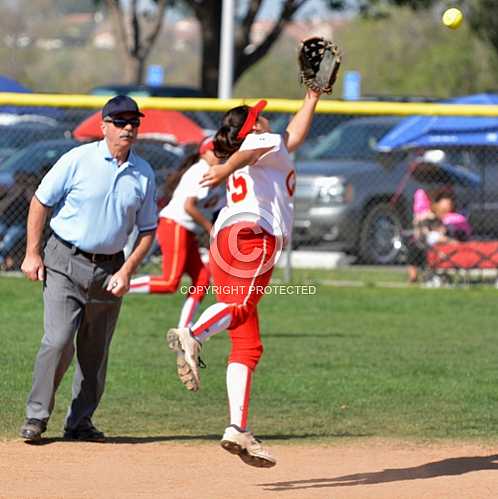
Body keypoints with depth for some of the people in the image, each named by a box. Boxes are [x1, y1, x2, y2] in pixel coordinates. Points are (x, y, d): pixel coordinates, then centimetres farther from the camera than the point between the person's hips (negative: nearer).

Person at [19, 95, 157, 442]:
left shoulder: (144, 174, 4)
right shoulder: (78, 160, -7)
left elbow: (148, 230, 10)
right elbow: (40, 202, -1)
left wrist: (127, 270, -3)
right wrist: (32, 254, -5)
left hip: (110, 268, 4)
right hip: (64, 263, -4)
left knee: (96, 351, 7)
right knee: (59, 340, -14)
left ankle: (80, 422, 19)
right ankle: (37, 415, -3)